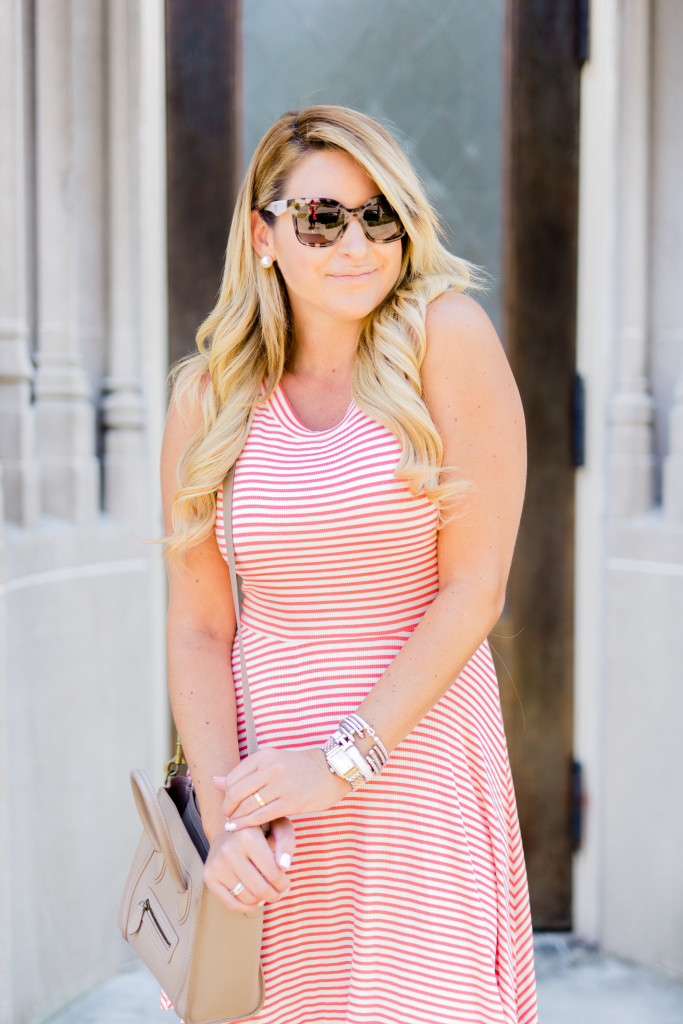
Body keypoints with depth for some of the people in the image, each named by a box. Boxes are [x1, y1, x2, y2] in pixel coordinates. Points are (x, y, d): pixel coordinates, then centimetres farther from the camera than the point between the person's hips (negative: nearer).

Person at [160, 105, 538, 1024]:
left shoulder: (447, 337, -9)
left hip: (417, 762, -2)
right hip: (265, 767, 2)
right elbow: (198, 627, 0)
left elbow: (475, 587, -12)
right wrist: (223, 813, -11)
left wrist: (343, 761, -14)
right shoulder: (208, 399, 0)